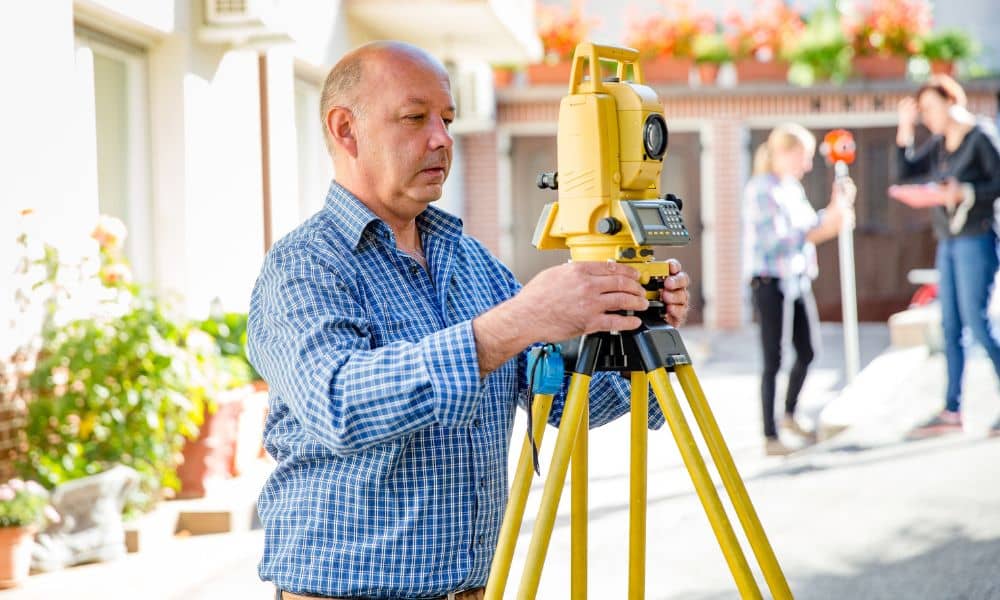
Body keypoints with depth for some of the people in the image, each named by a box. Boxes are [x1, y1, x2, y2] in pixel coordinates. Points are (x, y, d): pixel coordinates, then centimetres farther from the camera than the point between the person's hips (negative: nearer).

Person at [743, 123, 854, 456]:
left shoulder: (793, 188, 12)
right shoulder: (761, 189, -14)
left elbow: (807, 228, 14)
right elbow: (773, 240, -22)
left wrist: (834, 212, 2)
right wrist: (819, 229, -21)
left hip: (797, 281, 8)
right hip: (771, 283, -8)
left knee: (807, 352, 16)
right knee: (773, 360, -3)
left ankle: (789, 414, 36)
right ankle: (770, 437, 4)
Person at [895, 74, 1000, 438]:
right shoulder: (938, 145, 12)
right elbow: (907, 173, 9)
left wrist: (964, 193, -23)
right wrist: (905, 129, 4)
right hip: (947, 243, 8)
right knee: (950, 327, 8)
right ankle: (952, 411, 12)